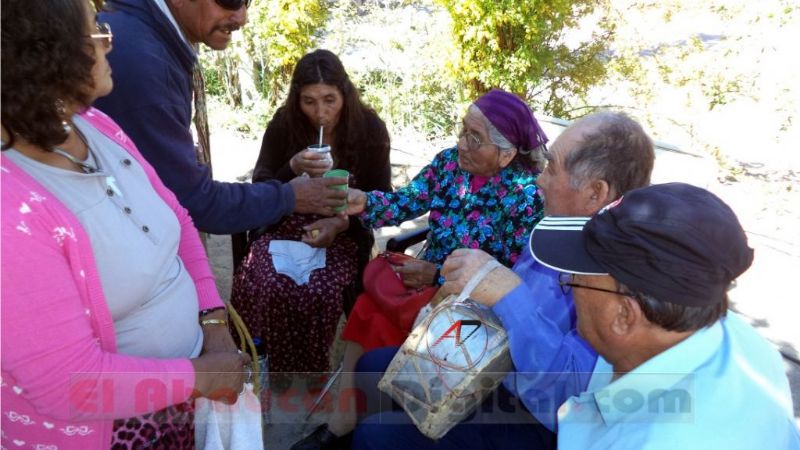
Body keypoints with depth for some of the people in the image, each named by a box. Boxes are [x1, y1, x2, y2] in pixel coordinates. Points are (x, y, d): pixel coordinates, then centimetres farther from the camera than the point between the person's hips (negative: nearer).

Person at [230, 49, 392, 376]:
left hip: (344, 234, -1)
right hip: (286, 227, 2)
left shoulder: (370, 127, -6)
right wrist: (293, 169, -22)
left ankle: (311, 379, -4)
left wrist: (340, 222, -19)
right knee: (256, 285, -28)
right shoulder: (284, 122, -3)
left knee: (317, 292, -31)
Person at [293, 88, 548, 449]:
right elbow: (407, 201, -7)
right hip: (430, 274, 6)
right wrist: (363, 203, -29)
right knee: (366, 309, -17)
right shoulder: (450, 162, -2)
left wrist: (439, 276, -21)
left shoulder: (525, 196, -19)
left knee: (387, 325, -20)